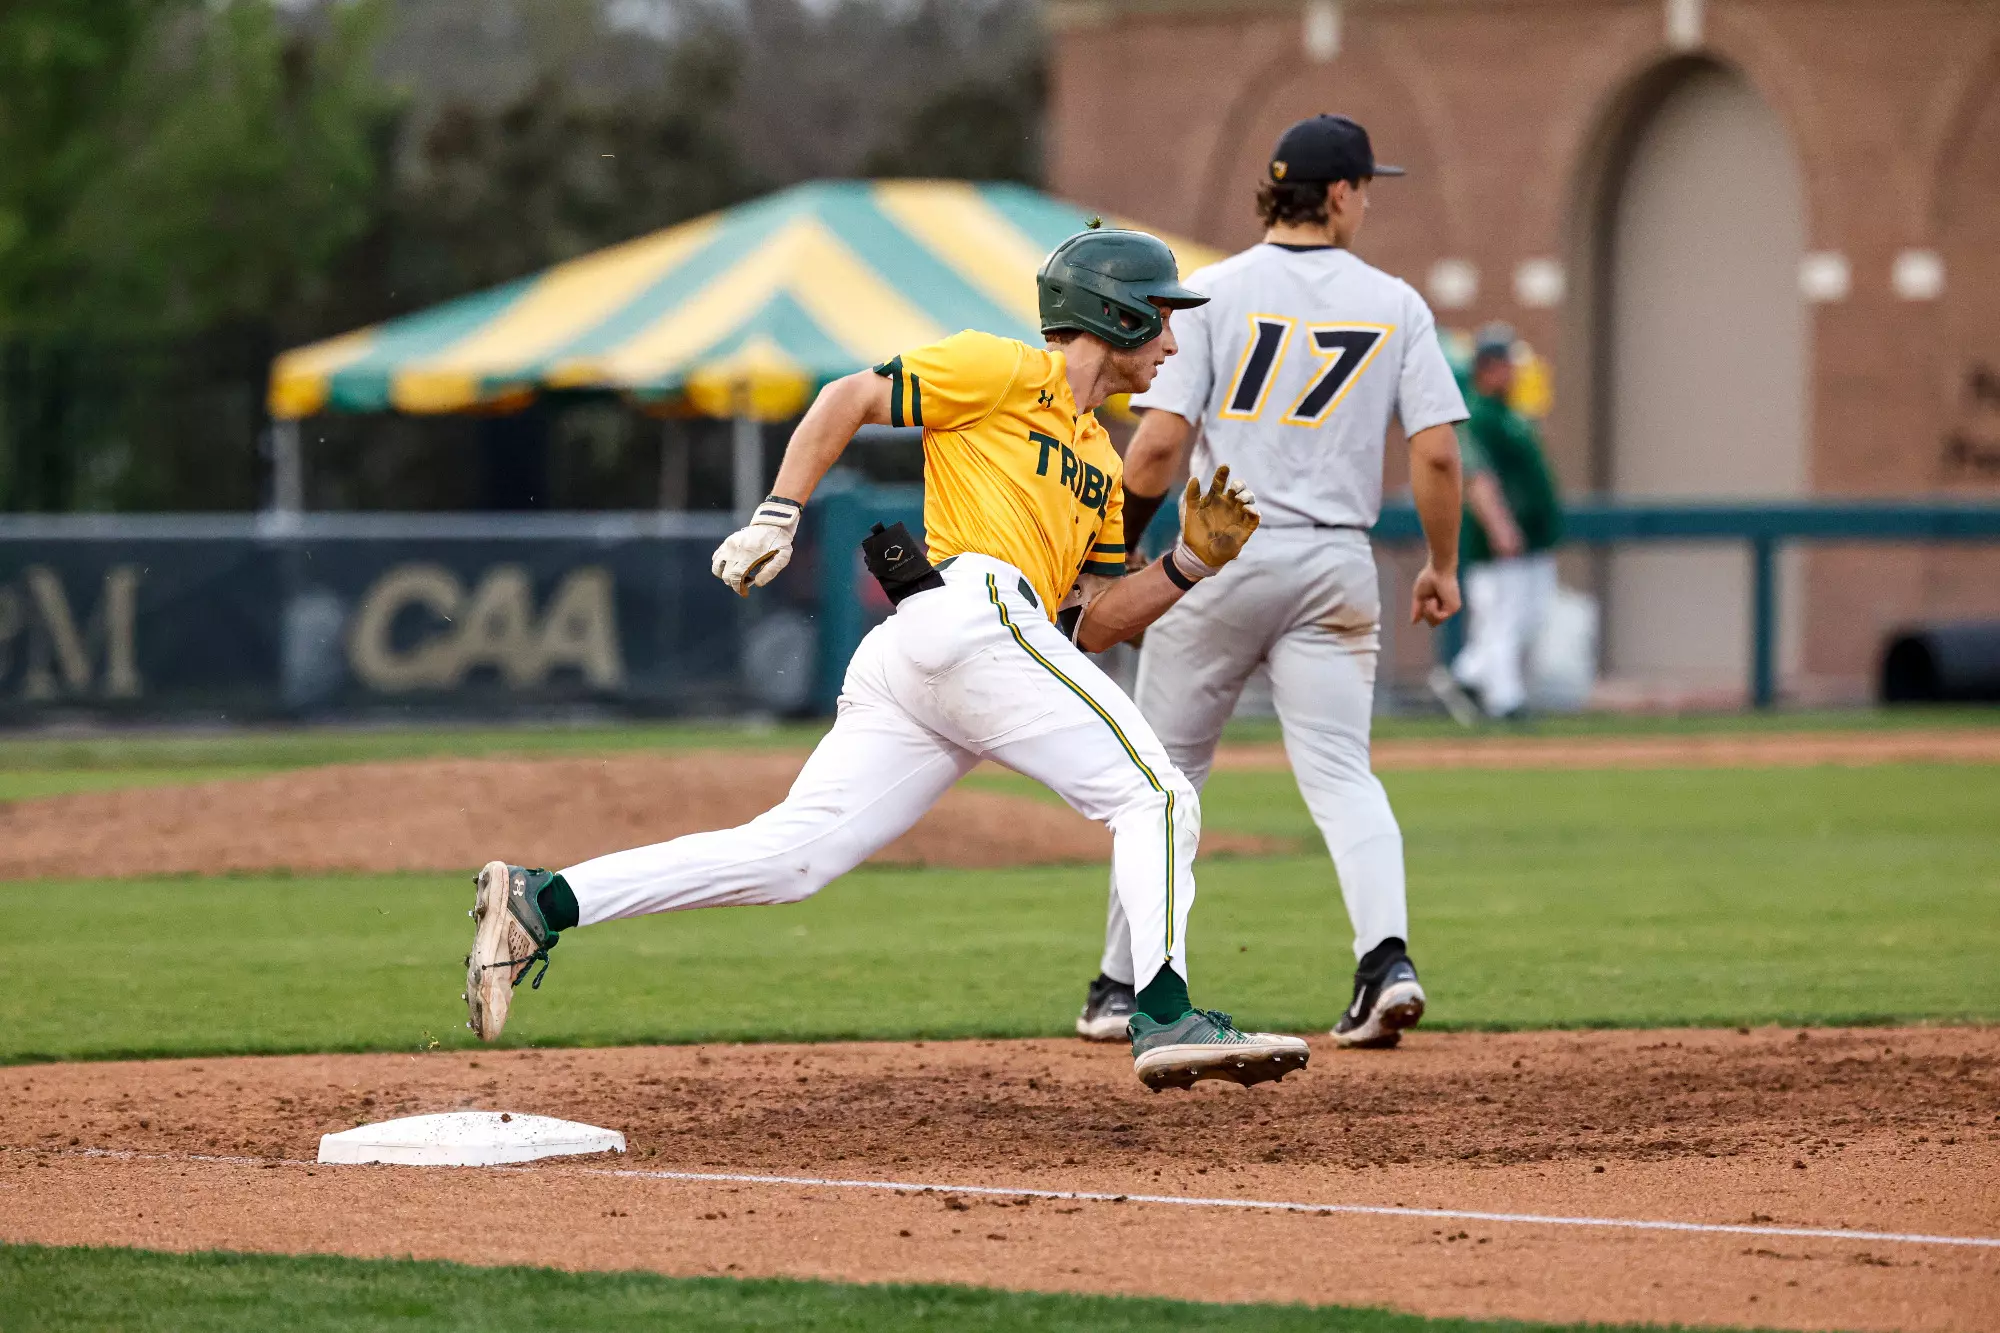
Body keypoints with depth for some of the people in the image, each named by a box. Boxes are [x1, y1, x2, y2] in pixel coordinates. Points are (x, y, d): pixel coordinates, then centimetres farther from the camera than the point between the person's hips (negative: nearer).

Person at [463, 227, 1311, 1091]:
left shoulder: (1101, 464, 31)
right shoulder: (1006, 371, 8)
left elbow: (1091, 624, 25)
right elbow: (850, 398, 2)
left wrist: (1191, 562, 13)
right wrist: (778, 517, -8)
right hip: (975, 608, -9)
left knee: (788, 856, -4)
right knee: (1155, 797, -9)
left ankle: (540, 903, -10)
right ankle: (1166, 1019, -21)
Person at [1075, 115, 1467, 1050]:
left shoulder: (1215, 292, -3)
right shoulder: (1395, 305, 3)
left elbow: (1159, 445, -9)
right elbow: (1436, 453, -1)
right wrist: (1441, 567, 12)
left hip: (1223, 554, -1)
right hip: (1337, 568, 1)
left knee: (1164, 768, 10)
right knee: (1339, 769, 2)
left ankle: (1124, 985, 13)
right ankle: (1386, 956, -20)